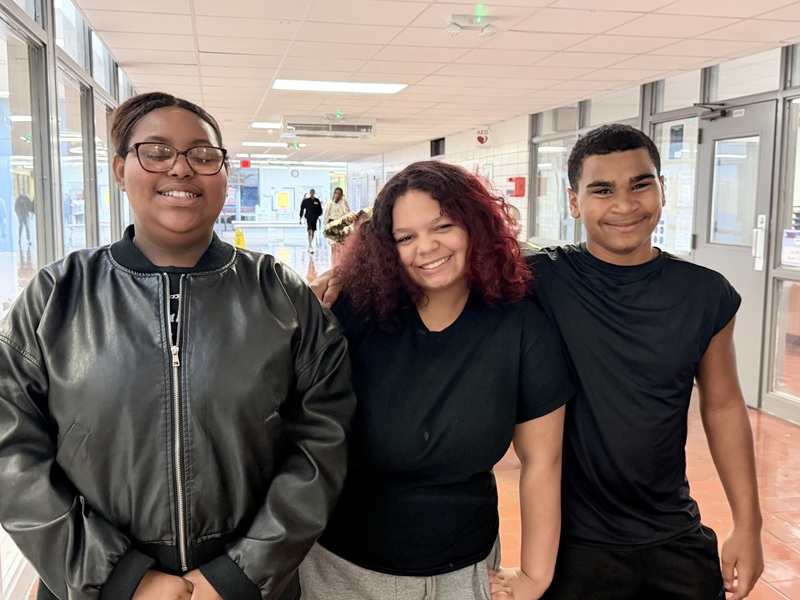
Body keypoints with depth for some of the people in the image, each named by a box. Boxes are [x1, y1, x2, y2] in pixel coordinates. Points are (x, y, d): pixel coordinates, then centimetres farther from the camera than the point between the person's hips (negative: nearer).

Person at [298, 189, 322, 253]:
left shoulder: (317, 201, 5)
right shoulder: (306, 201, -1)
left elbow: (320, 209, 13)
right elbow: (302, 209, 4)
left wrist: (318, 215, 2)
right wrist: (300, 218, 3)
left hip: (314, 219, 4)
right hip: (308, 218, -4)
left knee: (313, 233, 10)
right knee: (310, 232, -13)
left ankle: (310, 246, 24)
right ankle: (311, 247, -19)